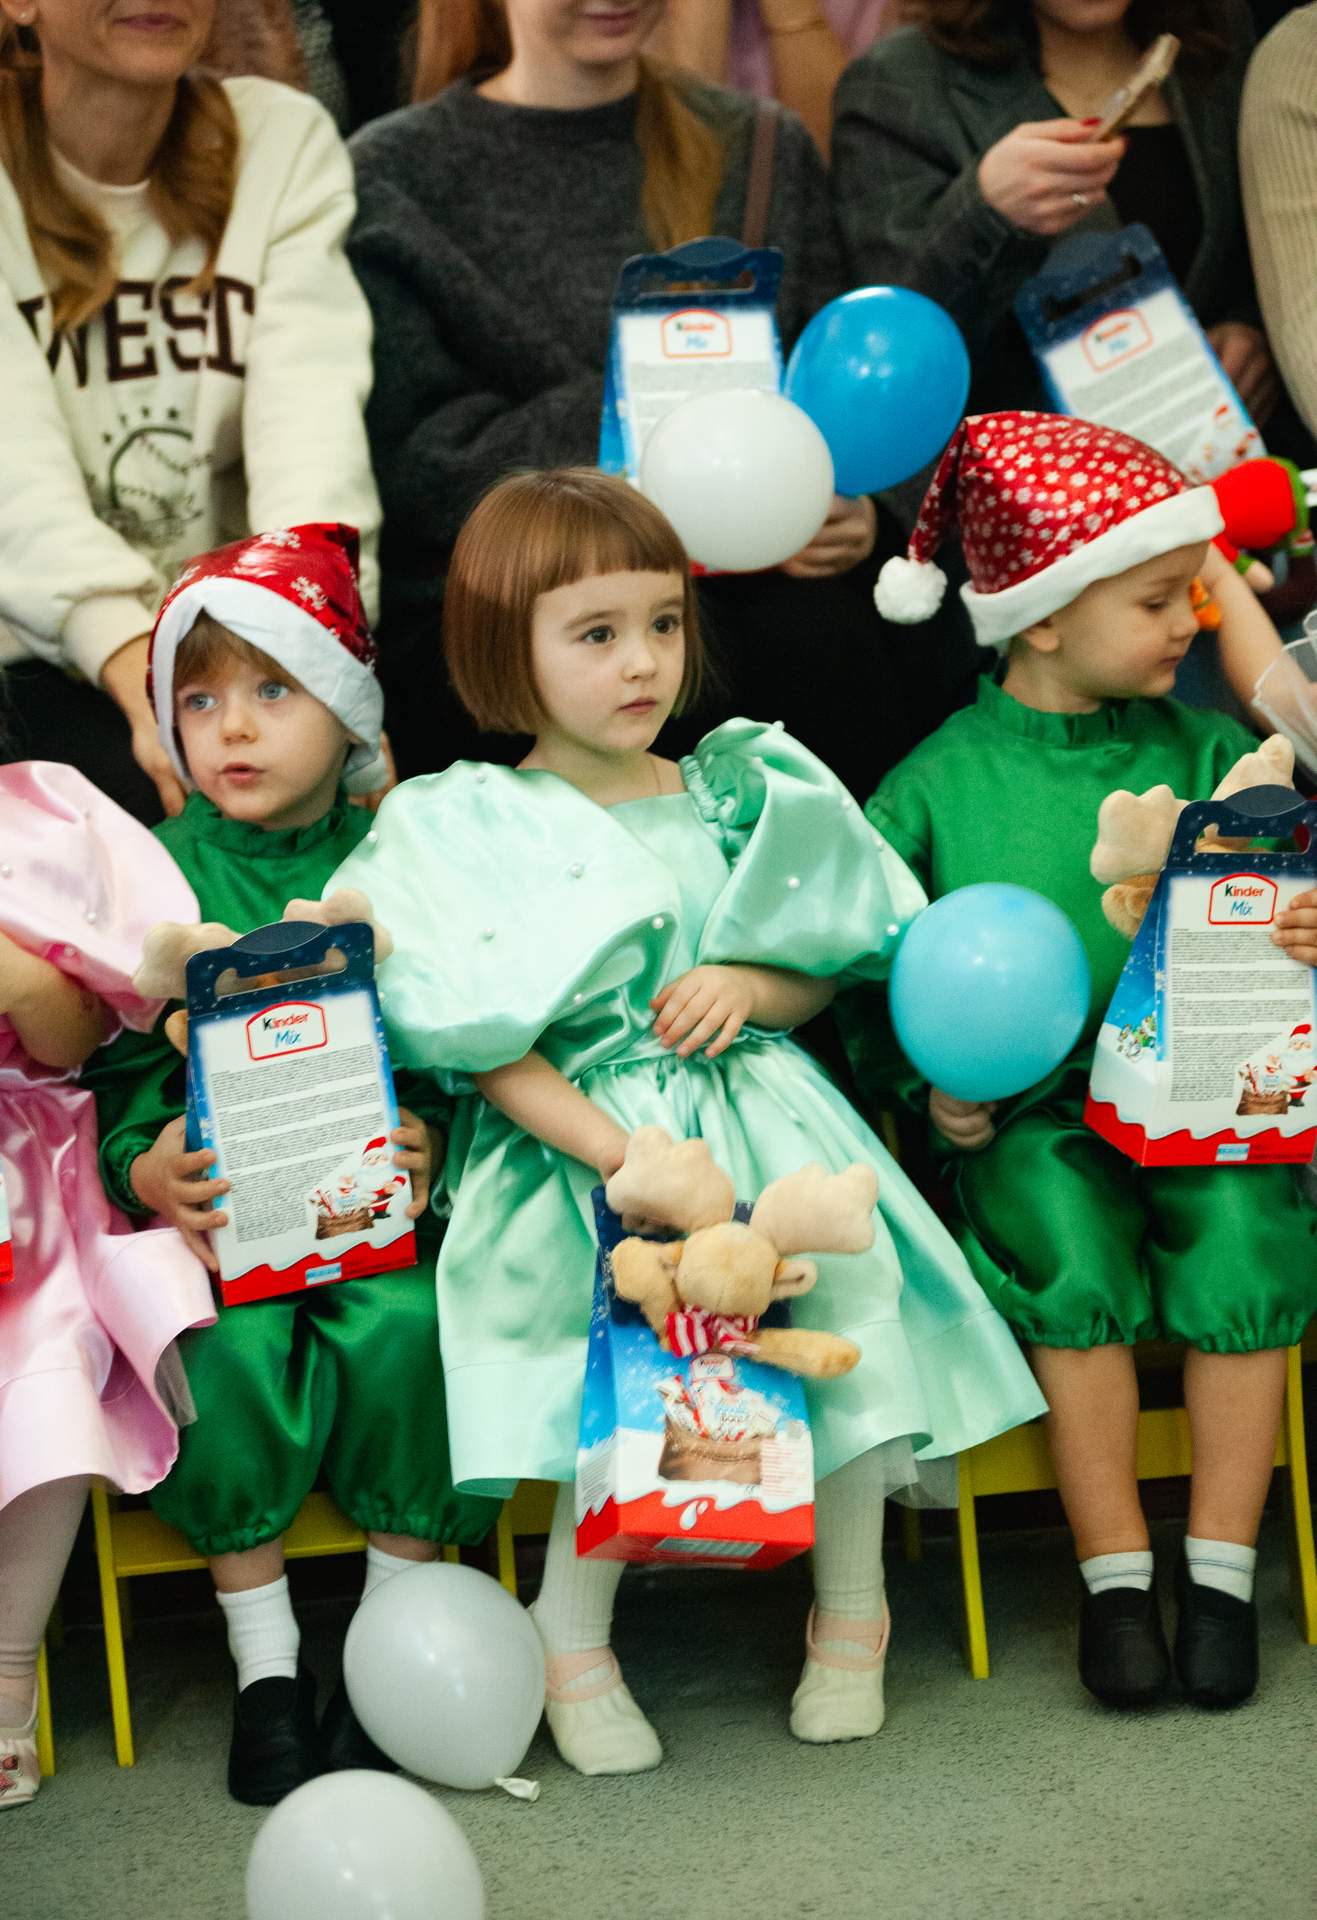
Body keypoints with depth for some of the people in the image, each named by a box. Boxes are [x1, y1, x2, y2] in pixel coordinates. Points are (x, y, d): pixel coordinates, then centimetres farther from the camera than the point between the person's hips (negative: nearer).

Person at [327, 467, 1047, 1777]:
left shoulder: (731, 799, 11)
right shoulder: (466, 830, 0)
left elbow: (822, 974, 18)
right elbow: (485, 1049, -8)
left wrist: (747, 986, -5)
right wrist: (620, 1155, -20)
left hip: (750, 1113, 4)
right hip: (570, 1141, -3)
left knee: (848, 1268, -23)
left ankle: (850, 1606, -3)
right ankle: (572, 1637, -11)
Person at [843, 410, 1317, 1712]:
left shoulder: (1208, 759, 8)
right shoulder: (940, 785, 1)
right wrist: (934, 1088, -8)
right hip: (1028, 1122, -2)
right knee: (1069, 1237, -29)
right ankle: (1114, 1573, -12)